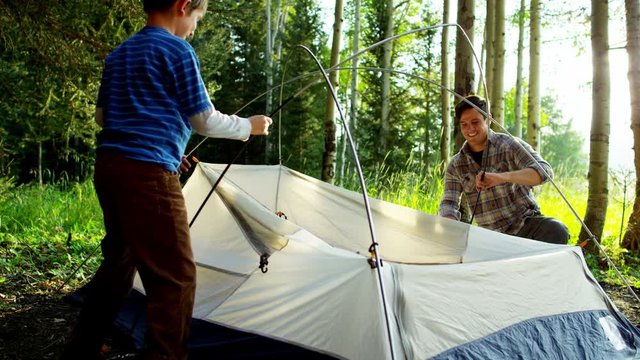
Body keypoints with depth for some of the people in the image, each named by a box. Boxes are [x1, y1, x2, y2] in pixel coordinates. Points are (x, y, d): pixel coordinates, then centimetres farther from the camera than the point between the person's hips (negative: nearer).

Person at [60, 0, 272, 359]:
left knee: (118, 260, 21)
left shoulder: (118, 54, 18)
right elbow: (205, 121, -4)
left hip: (109, 166, 9)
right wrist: (249, 126, 13)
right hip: (147, 173, -9)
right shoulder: (179, 51, -5)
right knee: (175, 275, -2)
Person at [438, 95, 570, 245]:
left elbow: (544, 171, -20)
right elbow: (448, 204, 0)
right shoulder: (455, 166, 5)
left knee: (557, 231, -31)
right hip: (491, 235, 3)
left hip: (527, 222, -2)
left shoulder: (509, 144, -6)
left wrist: (502, 177, -38)